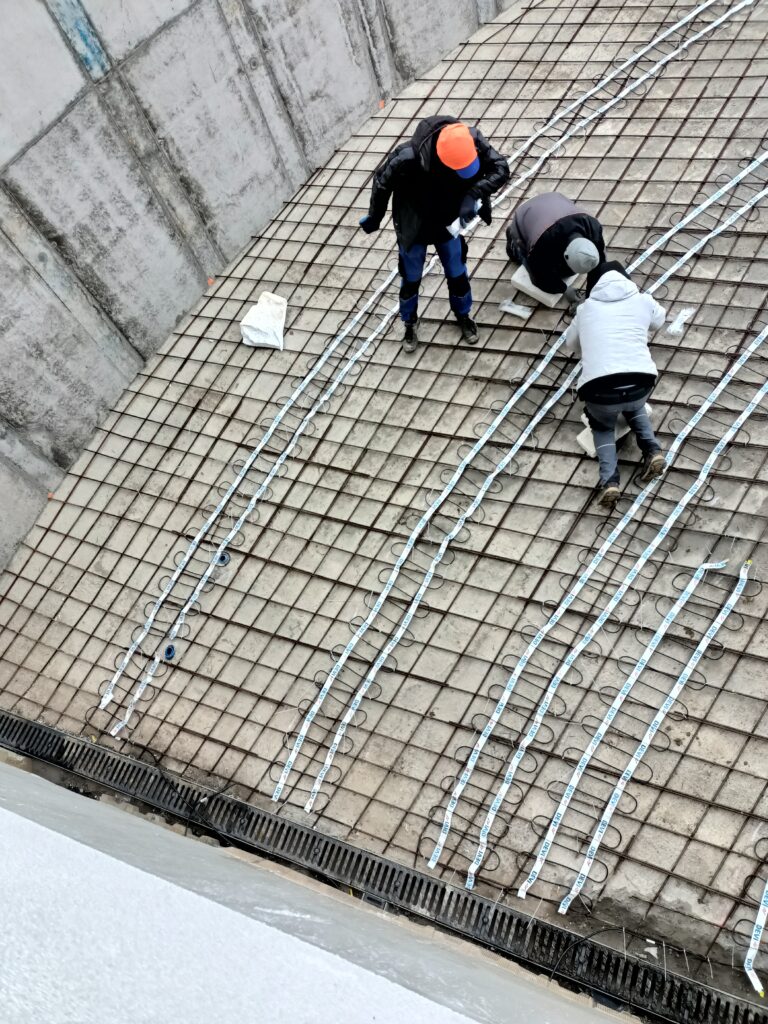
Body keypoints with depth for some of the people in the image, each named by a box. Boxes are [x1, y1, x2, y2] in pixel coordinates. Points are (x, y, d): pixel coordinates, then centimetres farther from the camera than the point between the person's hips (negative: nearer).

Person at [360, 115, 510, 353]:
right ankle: (410, 323, 43)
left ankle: (463, 316, 46)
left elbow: (501, 169, -21)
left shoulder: (472, 141, -29)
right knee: (411, 280, 16)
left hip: (449, 225, 3)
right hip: (413, 229, -2)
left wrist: (474, 193, -38)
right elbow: (382, 182, -20)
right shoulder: (408, 158, -38)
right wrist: (374, 218, -5)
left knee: (457, 275, 18)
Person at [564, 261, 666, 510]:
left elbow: (571, 344, 35)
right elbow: (659, 320, 42)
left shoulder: (586, 308, 19)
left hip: (599, 389, -1)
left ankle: (609, 481, 6)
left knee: (602, 425, 29)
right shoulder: (642, 300, 19)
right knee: (634, 406, 37)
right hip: (640, 384, 2)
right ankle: (652, 449, 14)